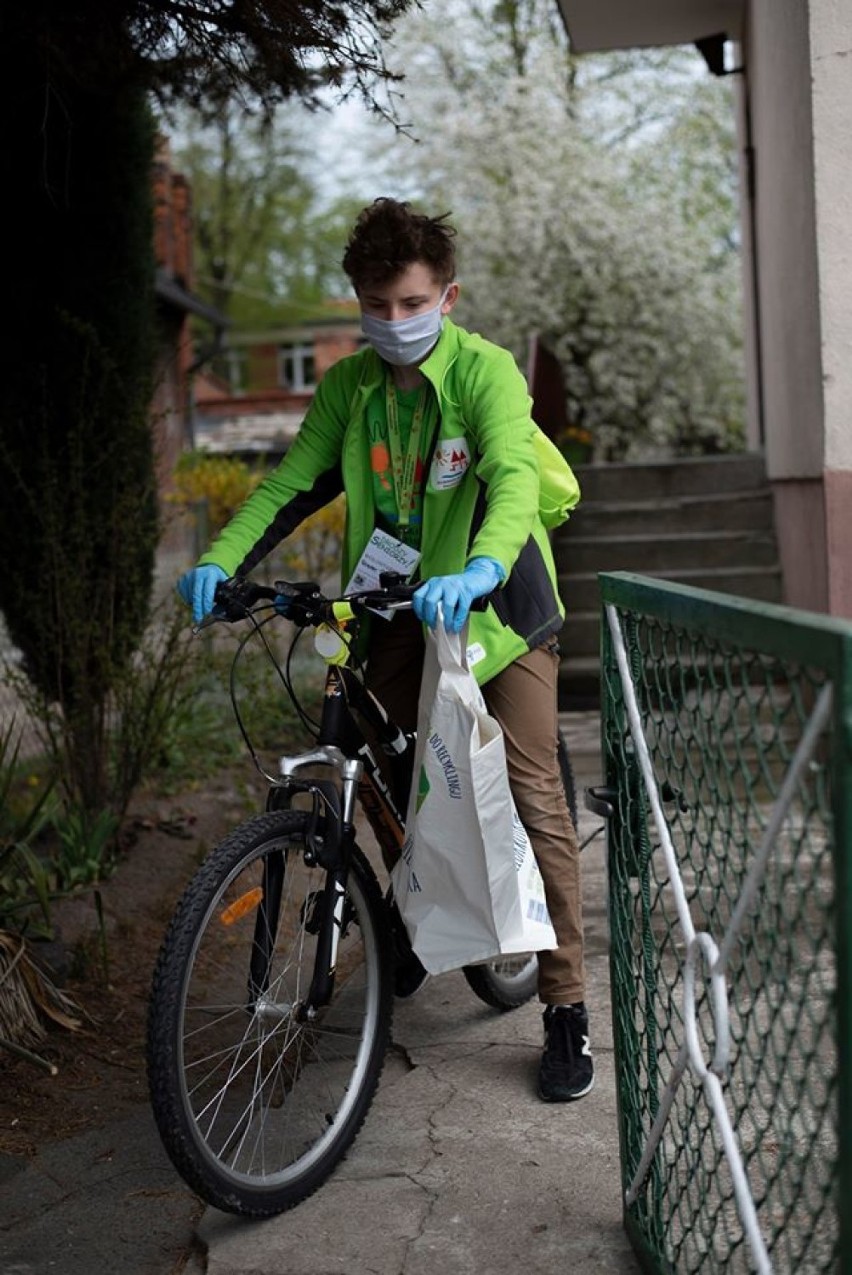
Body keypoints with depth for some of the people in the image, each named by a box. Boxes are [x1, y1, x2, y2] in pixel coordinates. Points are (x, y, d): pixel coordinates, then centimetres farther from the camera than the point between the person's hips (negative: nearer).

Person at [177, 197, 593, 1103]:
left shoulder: (485, 370, -13)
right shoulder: (347, 386, 3)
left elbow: (513, 481, -29)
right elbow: (293, 482, -5)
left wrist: (479, 570, -49)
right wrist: (219, 561, -21)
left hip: (491, 597, -4)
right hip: (400, 603, 5)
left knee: (531, 793, -6)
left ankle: (566, 1006, 2)